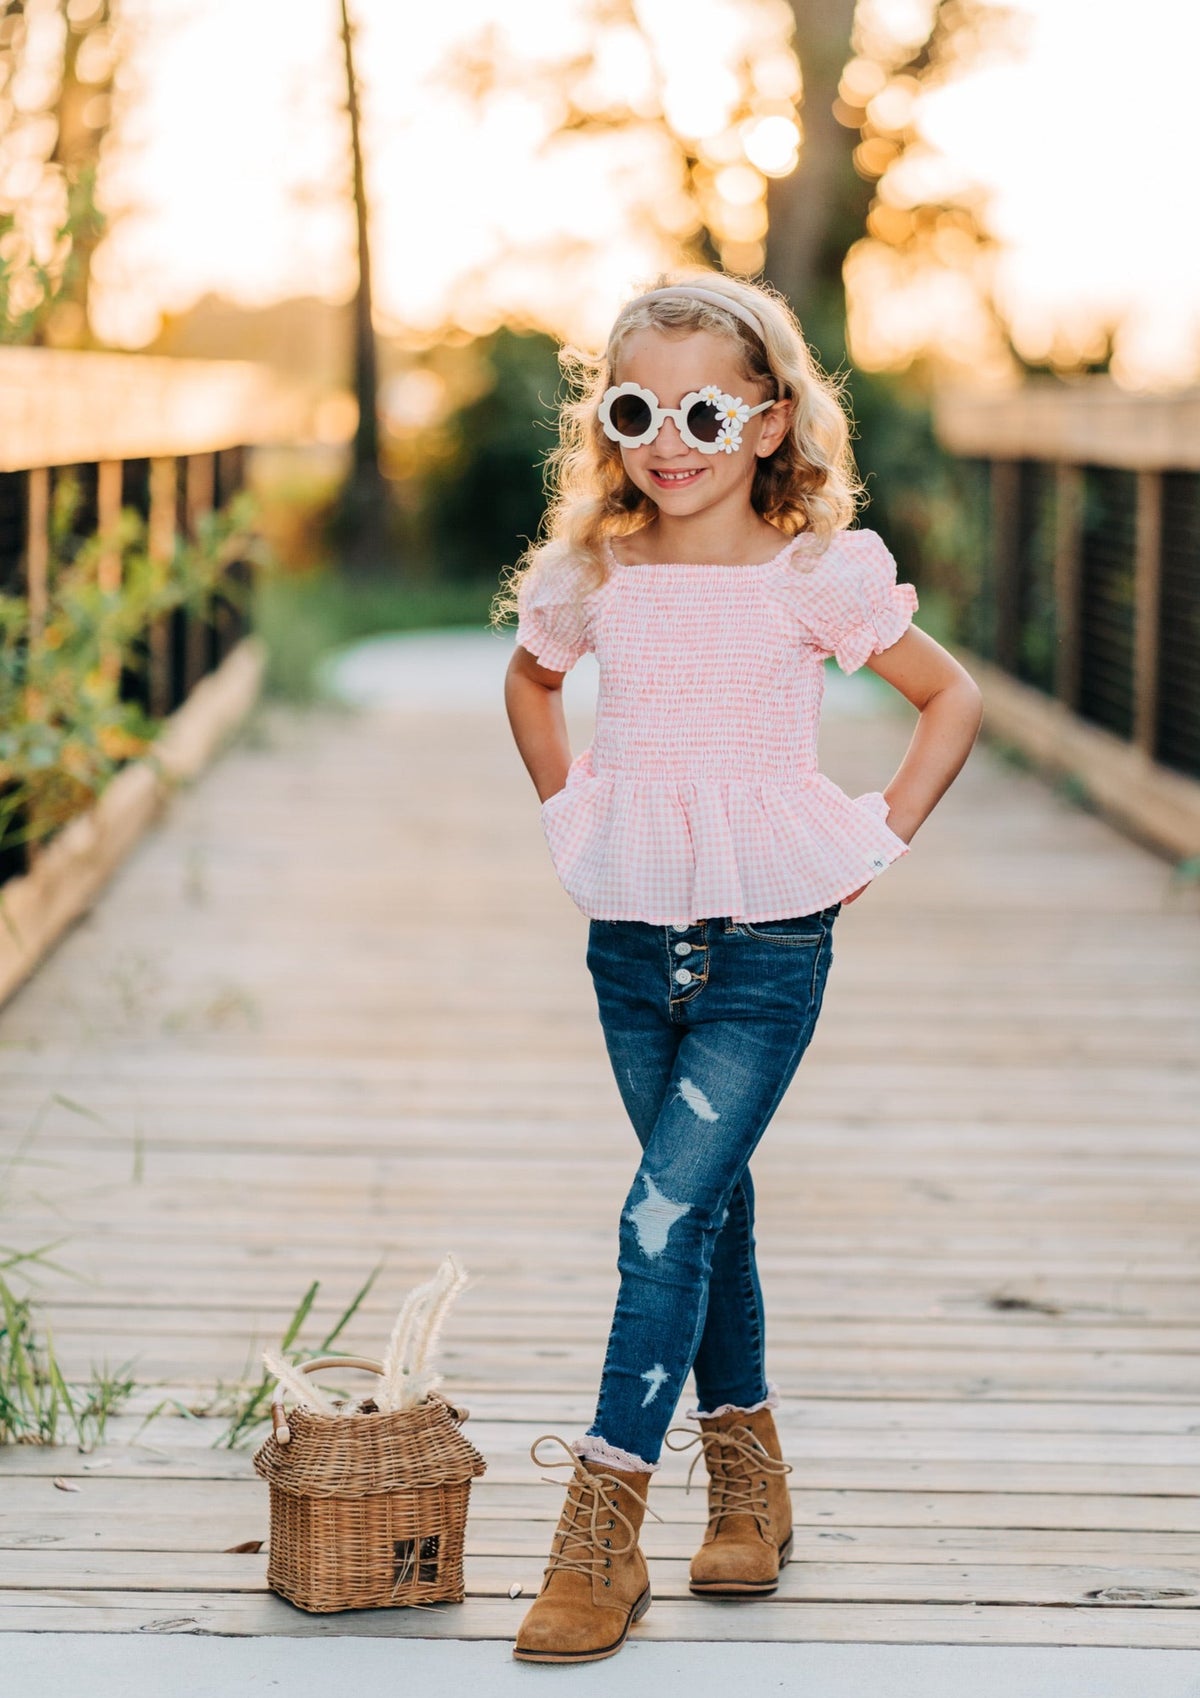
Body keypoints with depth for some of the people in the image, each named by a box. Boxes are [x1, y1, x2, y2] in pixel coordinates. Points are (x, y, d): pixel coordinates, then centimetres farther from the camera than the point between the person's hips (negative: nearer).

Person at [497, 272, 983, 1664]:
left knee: (666, 1217, -12)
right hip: (631, 941, 4)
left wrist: (879, 841, -4)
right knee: (706, 1210, 14)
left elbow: (952, 696, 2)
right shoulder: (594, 579, 3)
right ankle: (748, 1482, 29)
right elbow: (530, 678, 25)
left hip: (767, 950, -4)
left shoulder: (814, 578, -8)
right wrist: (566, 812, 13)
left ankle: (602, 1534, -9)